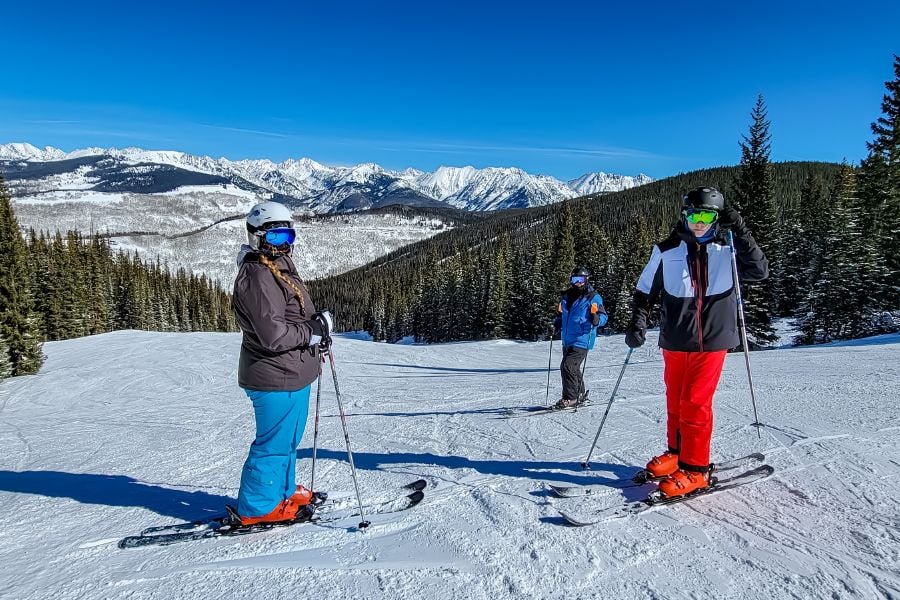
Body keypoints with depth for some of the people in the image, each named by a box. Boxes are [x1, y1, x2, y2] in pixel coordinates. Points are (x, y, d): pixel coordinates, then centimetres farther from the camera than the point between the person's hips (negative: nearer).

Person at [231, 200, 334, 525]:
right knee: (274, 444, 3)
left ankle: (282, 491, 40)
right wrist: (314, 331, -15)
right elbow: (273, 335, -27)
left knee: (288, 439, 23)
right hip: (277, 378, -11)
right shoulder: (257, 278, -21)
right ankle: (257, 508, 20)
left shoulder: (280, 268, 13)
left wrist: (317, 323, 0)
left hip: (292, 374, 11)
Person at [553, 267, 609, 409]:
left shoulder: (593, 297, -5)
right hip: (567, 340, 7)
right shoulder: (566, 297, 12)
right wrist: (556, 325, 7)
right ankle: (579, 395, 32)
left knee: (568, 366, -16)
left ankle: (570, 398, -7)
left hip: (582, 340, -7)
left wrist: (597, 320, -27)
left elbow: (603, 316, -6)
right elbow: (561, 316, 25)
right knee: (573, 368, 16)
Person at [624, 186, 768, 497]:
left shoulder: (728, 250, 1)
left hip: (712, 340, -2)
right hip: (675, 340, 2)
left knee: (695, 402, -6)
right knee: (675, 400, 13)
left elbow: (759, 271, -12)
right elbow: (645, 291, 6)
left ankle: (695, 468, 6)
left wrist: (740, 232, -17)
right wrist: (637, 322, -8)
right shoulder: (667, 251, 1)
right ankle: (676, 452, 32)